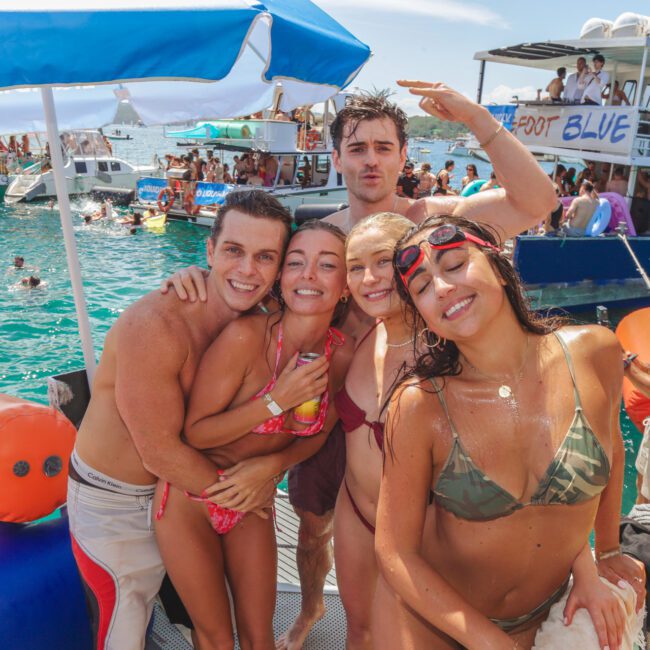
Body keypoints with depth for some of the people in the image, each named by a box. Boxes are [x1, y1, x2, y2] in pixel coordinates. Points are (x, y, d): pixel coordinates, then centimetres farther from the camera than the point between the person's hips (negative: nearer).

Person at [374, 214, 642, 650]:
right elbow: (395, 552, -17)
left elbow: (610, 449, 2)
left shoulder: (593, 352, -17)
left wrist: (589, 563, 1)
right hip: (428, 614, -3)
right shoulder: (419, 406, -25)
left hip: (543, 614, 3)